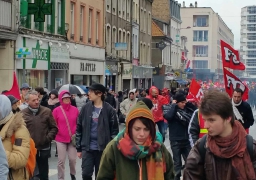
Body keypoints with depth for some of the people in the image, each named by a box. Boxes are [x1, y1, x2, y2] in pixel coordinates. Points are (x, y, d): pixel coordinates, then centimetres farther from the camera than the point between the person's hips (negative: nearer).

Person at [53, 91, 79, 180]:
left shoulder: (75, 109, 0)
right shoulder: (56, 110, -4)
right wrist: (57, 132, -7)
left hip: (73, 139, 1)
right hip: (61, 139, -1)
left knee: (73, 159, 5)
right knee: (61, 160, 1)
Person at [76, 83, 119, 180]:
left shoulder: (109, 109, -5)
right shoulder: (85, 108, 2)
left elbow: (114, 130, -3)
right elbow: (79, 129, 6)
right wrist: (79, 148, 4)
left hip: (103, 148, -2)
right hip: (87, 148, 2)